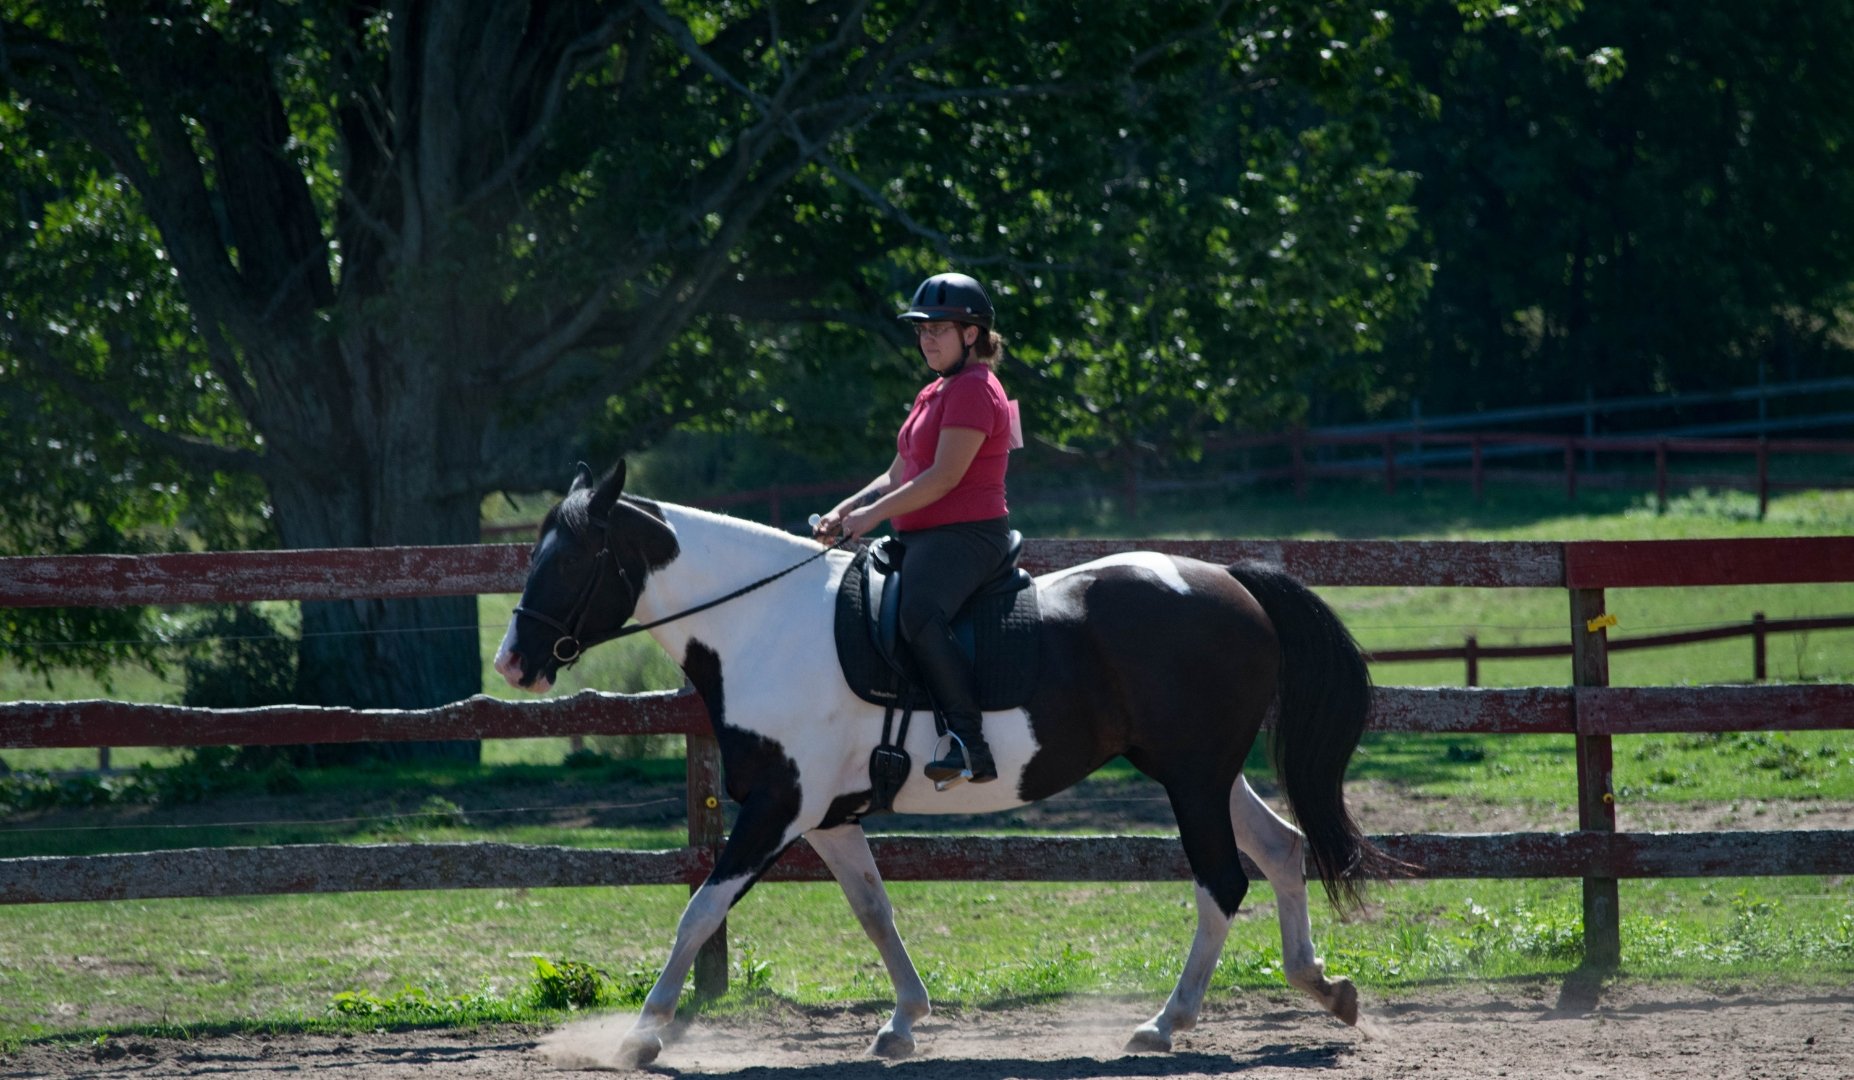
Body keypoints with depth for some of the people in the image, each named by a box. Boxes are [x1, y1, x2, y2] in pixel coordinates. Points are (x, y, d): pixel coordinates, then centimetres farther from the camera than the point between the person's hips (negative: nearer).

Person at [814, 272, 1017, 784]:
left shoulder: (973, 391, -10)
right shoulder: (933, 395, 22)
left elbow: (944, 477, -19)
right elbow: (898, 476, 23)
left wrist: (874, 514, -17)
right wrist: (846, 510, 7)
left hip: (967, 535, -11)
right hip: (924, 538, 11)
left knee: (919, 616, -35)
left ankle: (971, 744, -38)